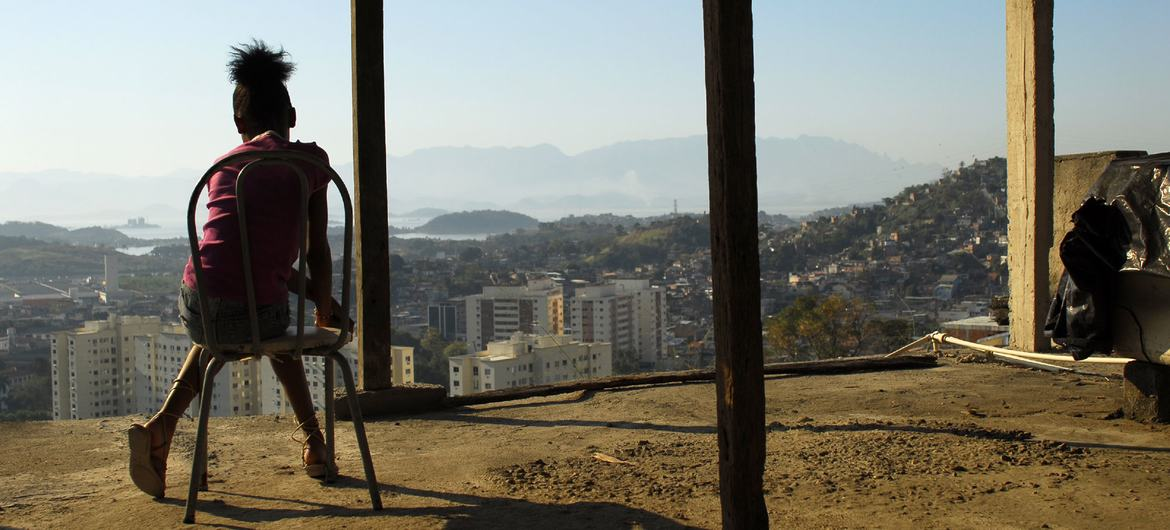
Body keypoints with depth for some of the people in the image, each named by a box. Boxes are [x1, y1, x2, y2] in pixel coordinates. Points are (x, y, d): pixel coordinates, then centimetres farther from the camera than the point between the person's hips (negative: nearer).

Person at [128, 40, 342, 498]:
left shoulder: (221, 167, 16)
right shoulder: (310, 160, 4)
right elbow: (317, 250, 5)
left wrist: (314, 295, 27)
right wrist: (323, 311, 21)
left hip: (196, 305, 3)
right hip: (257, 311, -3)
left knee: (212, 338, 40)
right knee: (276, 334, 36)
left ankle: (161, 425, 19)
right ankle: (313, 439, 35)